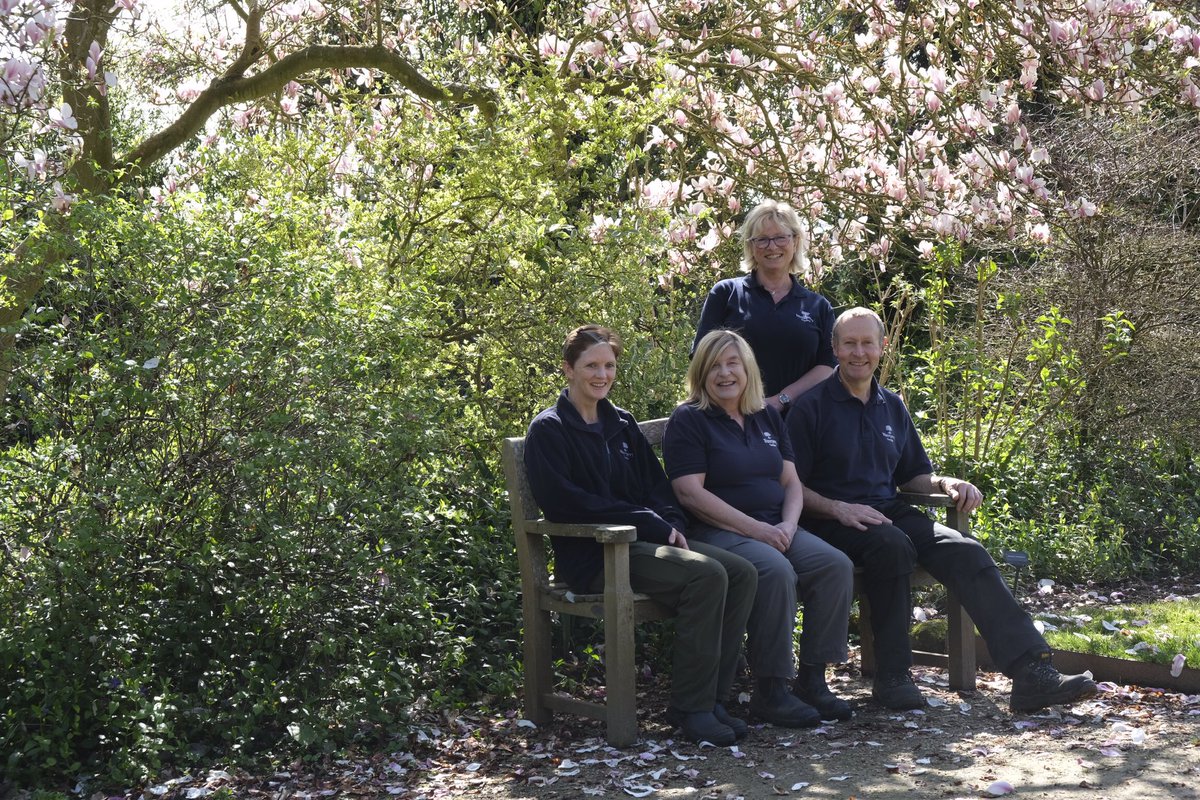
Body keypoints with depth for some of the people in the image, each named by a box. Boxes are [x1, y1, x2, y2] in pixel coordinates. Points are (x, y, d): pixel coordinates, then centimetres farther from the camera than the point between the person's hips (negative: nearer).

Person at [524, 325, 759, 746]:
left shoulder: (622, 422, 20)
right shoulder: (549, 430, -2)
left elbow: (656, 482, 20)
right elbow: (568, 504, -13)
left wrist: (671, 522, -4)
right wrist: (653, 525, -15)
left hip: (646, 540, 7)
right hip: (593, 555, -7)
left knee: (742, 573, -14)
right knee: (706, 575, -28)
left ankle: (711, 697, -9)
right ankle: (689, 707, -20)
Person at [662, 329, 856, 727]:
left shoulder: (768, 417, 18)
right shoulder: (688, 421, -2)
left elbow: (791, 481, 16)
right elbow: (690, 493, -12)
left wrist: (788, 524, -6)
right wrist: (756, 529, -17)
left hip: (776, 527, 6)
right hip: (719, 532, -6)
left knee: (836, 565, -18)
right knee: (776, 571, -34)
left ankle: (811, 679, -9)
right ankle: (769, 690, -21)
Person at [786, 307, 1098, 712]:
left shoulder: (892, 407, 18)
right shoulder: (811, 408, -1)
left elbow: (913, 475, 24)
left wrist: (946, 483, 2)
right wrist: (838, 509, -22)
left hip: (890, 513, 5)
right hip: (832, 523, -5)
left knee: (966, 552, -20)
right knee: (892, 544, -37)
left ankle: (1032, 672, -29)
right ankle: (892, 676, -26)